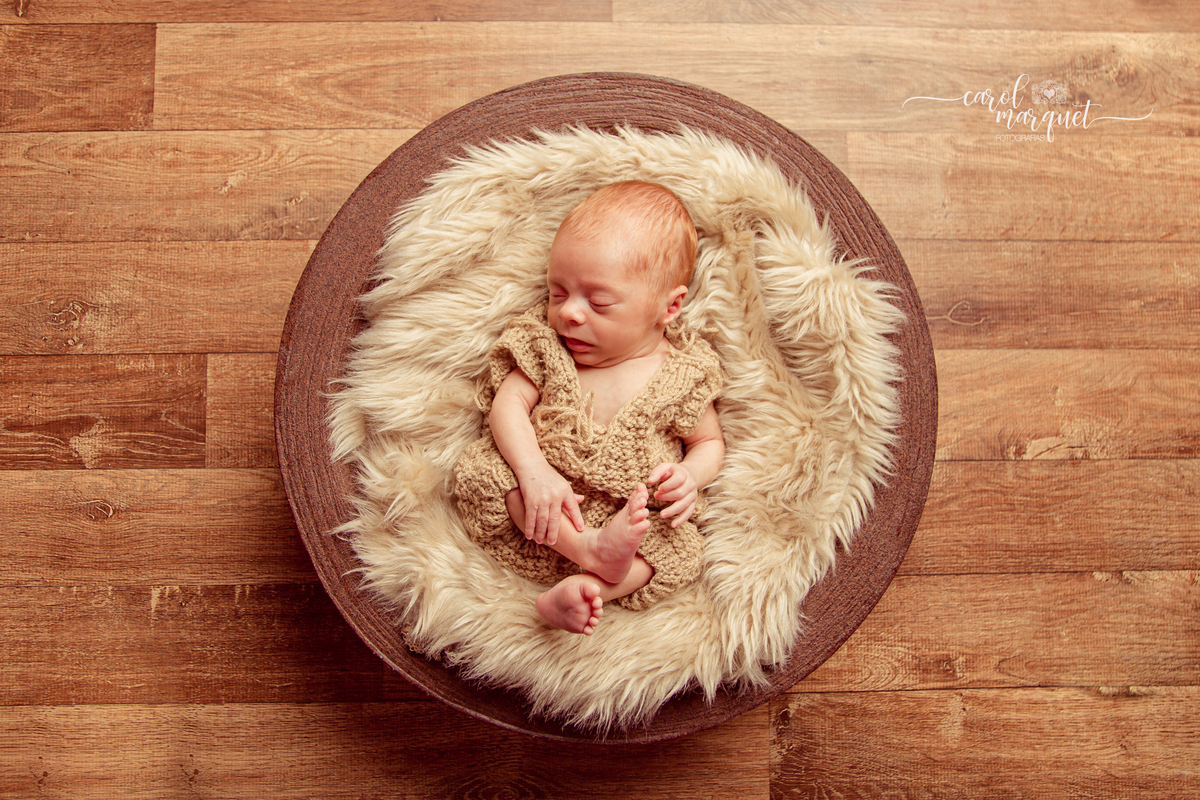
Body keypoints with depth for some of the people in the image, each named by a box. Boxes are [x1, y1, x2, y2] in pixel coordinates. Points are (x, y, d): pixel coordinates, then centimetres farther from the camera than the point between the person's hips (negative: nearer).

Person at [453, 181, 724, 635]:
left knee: (680, 550, -25)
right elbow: (507, 404, -8)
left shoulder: (683, 373, -3)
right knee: (482, 469, -23)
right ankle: (591, 549, -29)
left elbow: (710, 441, 8)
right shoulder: (547, 345, 1)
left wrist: (690, 475, -17)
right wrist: (535, 471, -26)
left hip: (637, 516, -1)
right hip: (547, 503, 2)